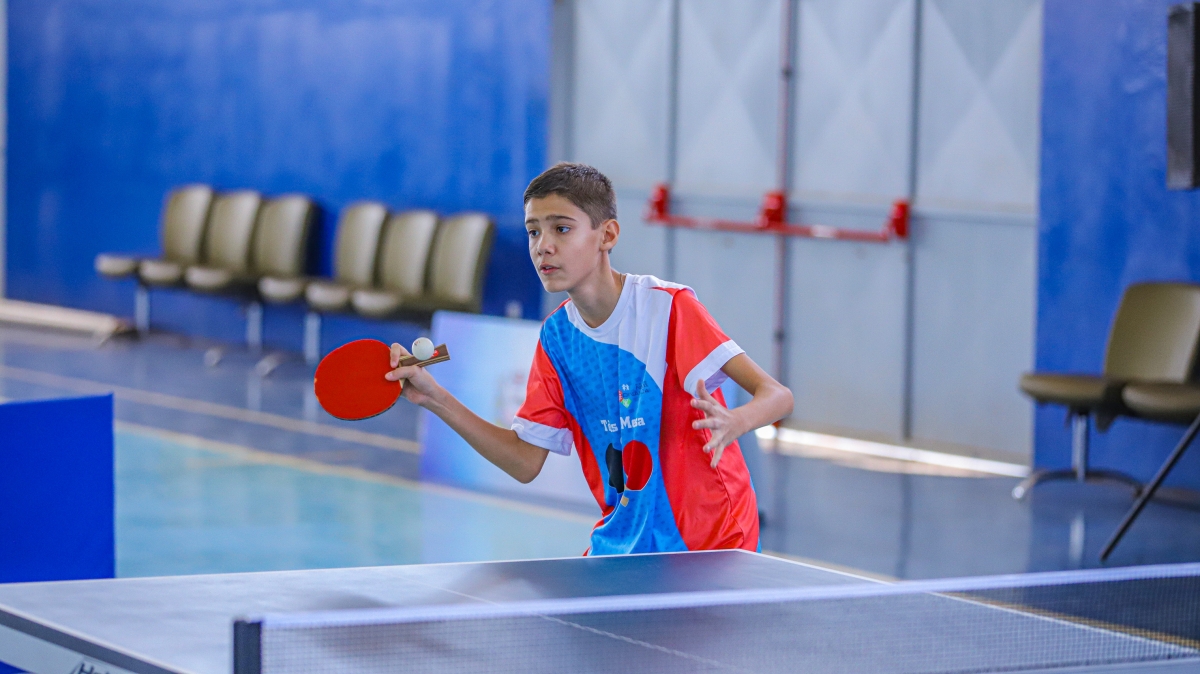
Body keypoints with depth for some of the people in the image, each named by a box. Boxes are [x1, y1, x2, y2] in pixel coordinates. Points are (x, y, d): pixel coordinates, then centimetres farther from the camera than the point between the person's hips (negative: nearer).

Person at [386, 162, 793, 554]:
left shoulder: (668, 307, -16)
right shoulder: (557, 336, 3)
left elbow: (777, 396, -21)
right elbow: (526, 460, 4)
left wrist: (732, 423, -44)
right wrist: (435, 398, -4)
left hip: (709, 542, -6)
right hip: (623, 540, 6)